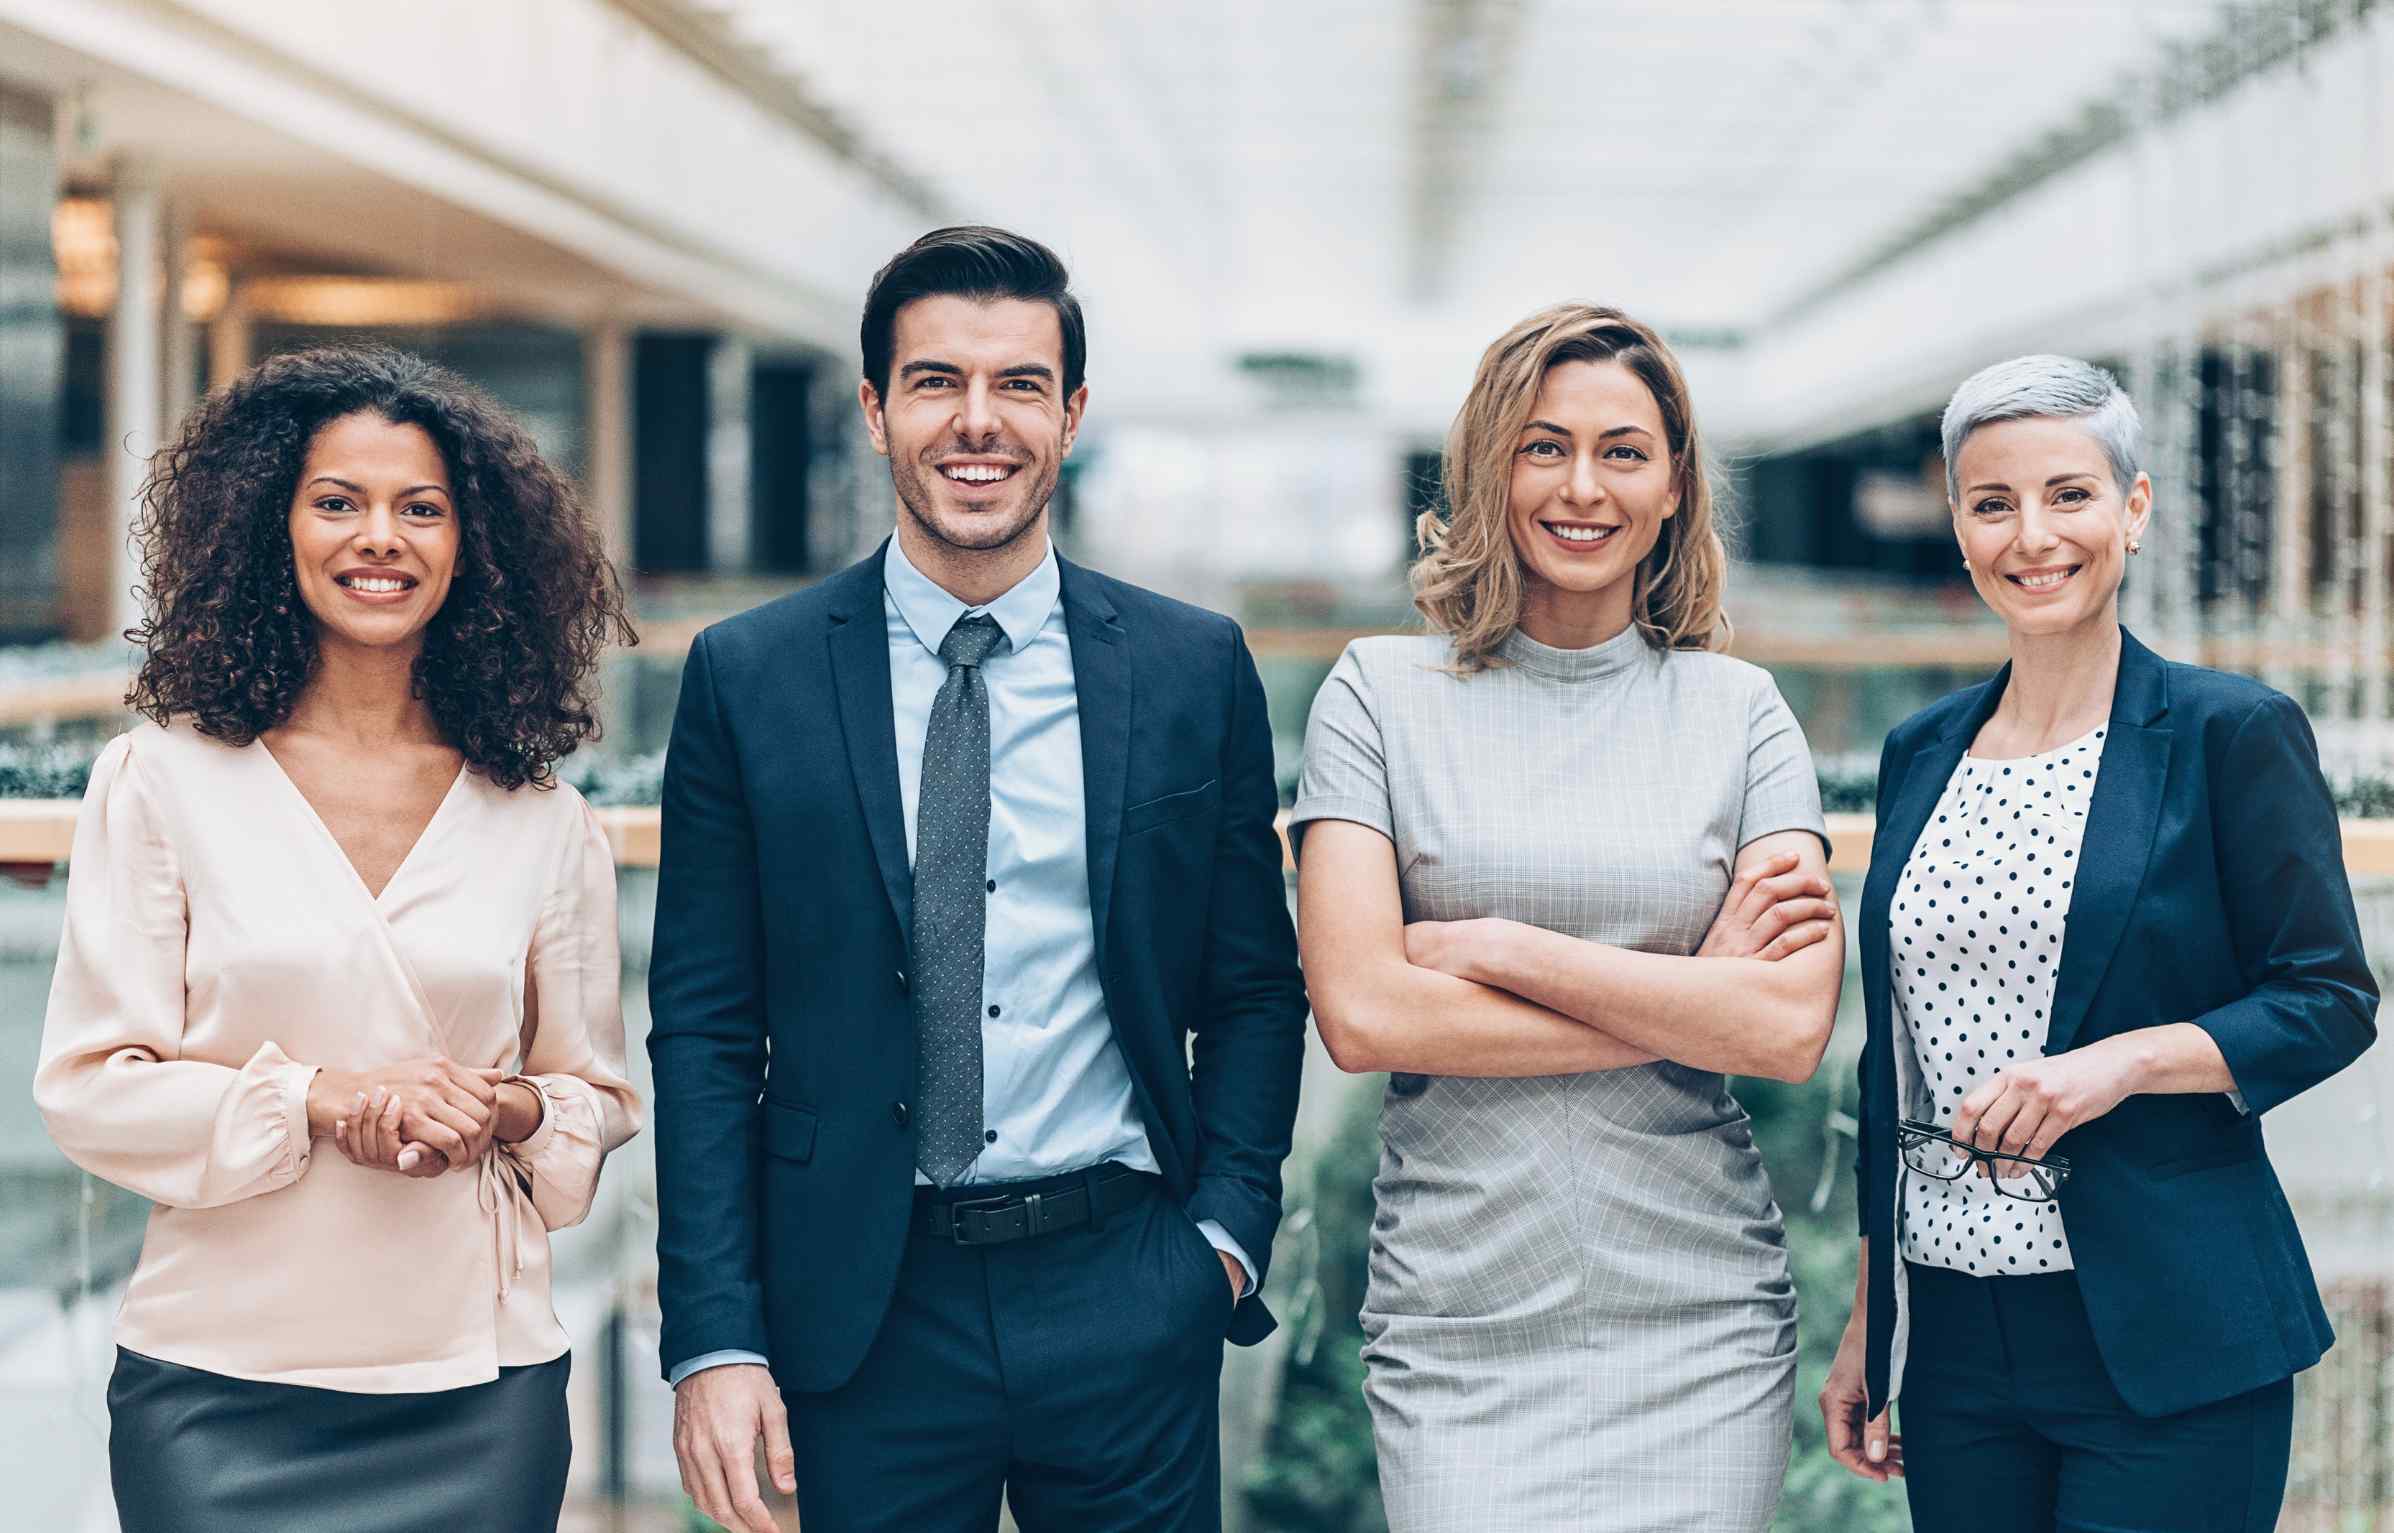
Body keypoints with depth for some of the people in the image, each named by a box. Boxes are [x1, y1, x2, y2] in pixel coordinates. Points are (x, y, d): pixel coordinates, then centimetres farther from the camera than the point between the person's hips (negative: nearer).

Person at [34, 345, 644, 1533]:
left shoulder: (543, 822, 6)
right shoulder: (161, 779, 0)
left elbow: (599, 1098, 11)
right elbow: (89, 1086, -2)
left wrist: (514, 1112, -11)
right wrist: (318, 1100, -16)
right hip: (218, 1389, -1)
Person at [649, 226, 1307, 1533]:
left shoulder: (1195, 669, 3)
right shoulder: (747, 678, 0)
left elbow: (1256, 992, 9)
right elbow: (704, 1031, 0)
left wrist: (1226, 1230, -3)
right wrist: (715, 1338, -6)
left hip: (1128, 1301, 1)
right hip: (864, 1312, -1)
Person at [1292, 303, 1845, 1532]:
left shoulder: (1740, 712, 5)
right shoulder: (1381, 693, 2)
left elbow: (1792, 1026, -7)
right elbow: (1359, 1013, -9)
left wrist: (1496, 946, -11)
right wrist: (1691, 998, -7)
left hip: (1699, 1324, 1)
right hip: (1458, 1323, -1)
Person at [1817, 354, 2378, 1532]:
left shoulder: (2233, 735, -3)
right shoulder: (1921, 754, 12)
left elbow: (2331, 1001, -4)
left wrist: (2123, 1061, -19)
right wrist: (1866, 1323, 14)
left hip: (2164, 1341, -4)